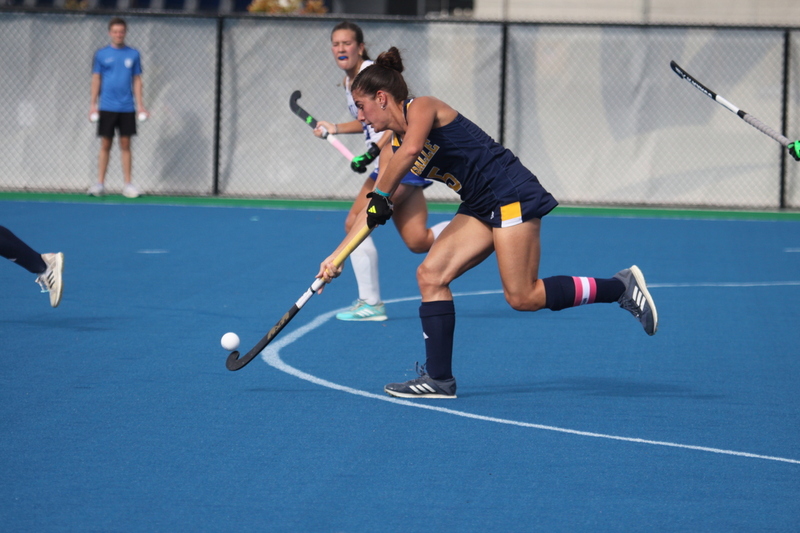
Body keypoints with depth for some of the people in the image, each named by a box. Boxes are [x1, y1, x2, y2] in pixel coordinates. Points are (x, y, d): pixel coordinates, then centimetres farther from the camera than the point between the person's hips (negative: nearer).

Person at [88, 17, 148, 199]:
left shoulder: (133, 54, 6)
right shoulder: (101, 54, 4)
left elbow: (137, 80, 9)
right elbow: (96, 79, 6)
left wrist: (140, 104, 3)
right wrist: (93, 104, -1)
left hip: (127, 108, 1)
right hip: (107, 107, -1)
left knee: (125, 145, 2)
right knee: (105, 145, 1)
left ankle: (127, 184, 4)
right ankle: (100, 184, 4)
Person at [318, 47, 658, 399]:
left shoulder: (422, 107, -11)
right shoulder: (391, 148, 13)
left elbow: (411, 148, -33)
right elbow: (372, 213, 14)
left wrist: (381, 197, -24)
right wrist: (336, 257, 8)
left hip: (511, 195, -9)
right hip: (480, 208, 9)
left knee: (523, 297, -12)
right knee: (430, 275, -4)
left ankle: (621, 287, 0)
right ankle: (438, 378, -2)